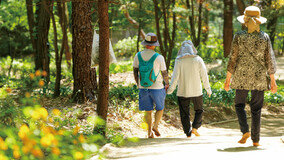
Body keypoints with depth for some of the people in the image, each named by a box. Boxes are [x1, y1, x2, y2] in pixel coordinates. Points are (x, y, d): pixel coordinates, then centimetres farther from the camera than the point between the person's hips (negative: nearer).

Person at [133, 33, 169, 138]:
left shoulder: (138, 56, -4)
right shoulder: (159, 57, -14)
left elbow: (135, 71, 4)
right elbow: (164, 74, -7)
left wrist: (138, 85, 18)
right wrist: (167, 84, 12)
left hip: (143, 88, 3)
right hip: (156, 88, -3)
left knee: (148, 111, 13)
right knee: (160, 108, 16)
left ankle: (149, 132, 8)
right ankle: (155, 126, -2)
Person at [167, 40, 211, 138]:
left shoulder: (179, 61, -5)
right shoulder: (198, 60, -3)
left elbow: (175, 77, -8)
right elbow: (204, 76, -1)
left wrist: (171, 89, 0)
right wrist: (208, 89, 10)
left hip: (182, 92, 0)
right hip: (196, 91, 0)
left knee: (184, 113, 9)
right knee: (199, 110, 18)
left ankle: (188, 133, 6)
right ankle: (195, 127, -1)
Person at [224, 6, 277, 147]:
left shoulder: (239, 36, -4)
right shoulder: (264, 37, 0)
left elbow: (233, 59, -4)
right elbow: (270, 60, 1)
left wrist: (228, 79, 1)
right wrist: (273, 81, 6)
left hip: (242, 76, -1)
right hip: (259, 77, 1)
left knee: (239, 104, 14)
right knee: (256, 108, 8)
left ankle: (245, 131, -7)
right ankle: (255, 139, 7)